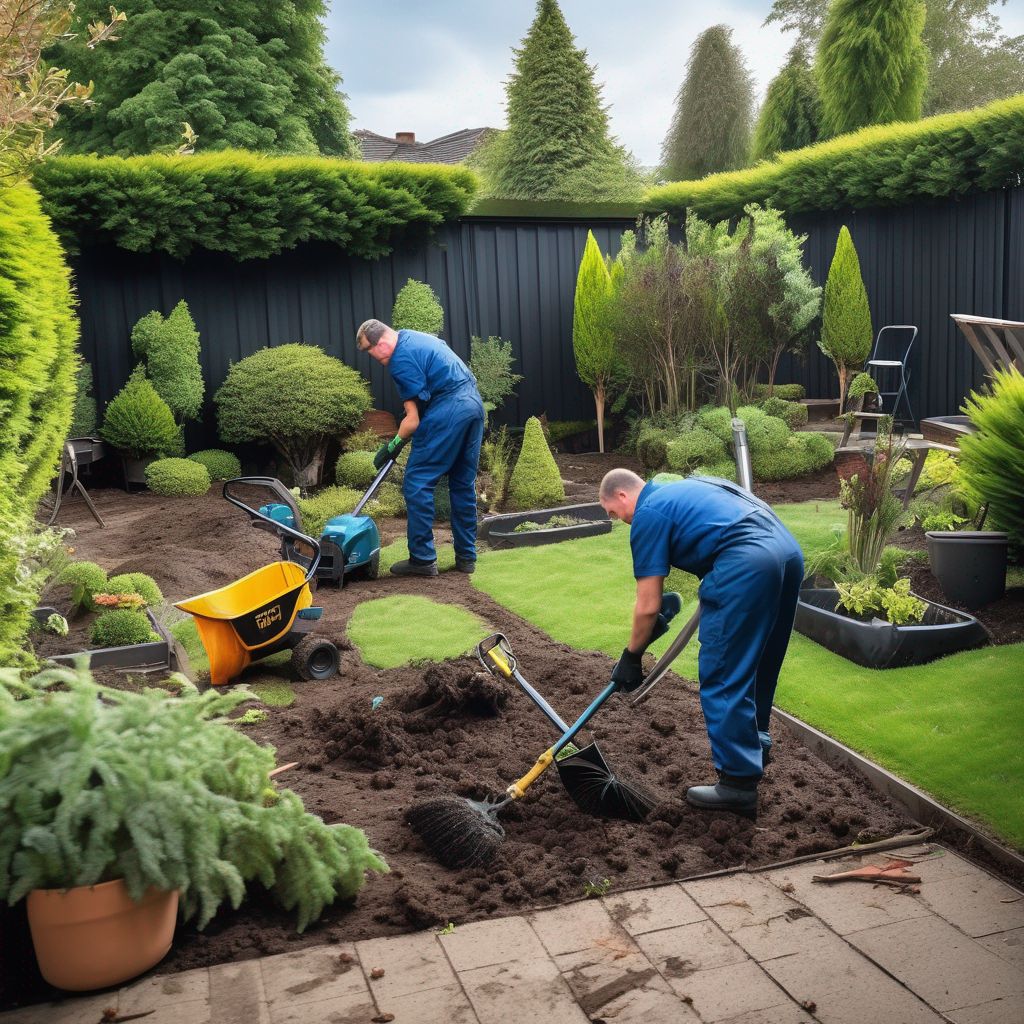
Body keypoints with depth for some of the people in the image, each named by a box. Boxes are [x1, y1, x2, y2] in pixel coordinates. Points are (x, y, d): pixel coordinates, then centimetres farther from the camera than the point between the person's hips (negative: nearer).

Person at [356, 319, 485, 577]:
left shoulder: (402, 361, -10)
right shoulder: (413, 336, 17)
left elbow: (413, 420, -11)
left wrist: (391, 447, 3)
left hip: (448, 410, -9)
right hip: (474, 403, 9)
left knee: (417, 483, -2)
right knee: (464, 484, 13)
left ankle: (422, 558, -2)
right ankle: (466, 557, 16)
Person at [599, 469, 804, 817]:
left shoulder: (648, 516, 5)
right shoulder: (686, 487, 29)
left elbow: (648, 607, 3)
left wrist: (630, 658, 16)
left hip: (745, 565, -9)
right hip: (789, 551, 9)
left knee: (723, 675, 0)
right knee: (758, 663, 25)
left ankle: (738, 784, 4)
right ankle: (754, 744, 42)